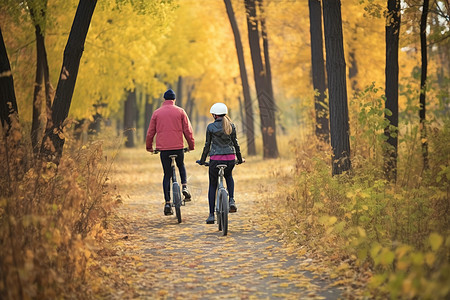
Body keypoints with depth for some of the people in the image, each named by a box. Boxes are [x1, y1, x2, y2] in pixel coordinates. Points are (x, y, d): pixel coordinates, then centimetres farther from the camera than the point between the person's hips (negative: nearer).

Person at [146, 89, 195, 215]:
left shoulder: (157, 113, 6)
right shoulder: (180, 111, 3)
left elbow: (150, 132, 9)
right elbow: (188, 130, 3)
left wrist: (149, 146, 22)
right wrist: (191, 145, 15)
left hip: (163, 148, 1)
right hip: (178, 147, -1)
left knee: (167, 175, 7)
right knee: (181, 166, 26)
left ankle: (167, 203, 0)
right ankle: (184, 187, 4)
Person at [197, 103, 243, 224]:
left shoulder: (211, 127, -3)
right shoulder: (231, 126, 4)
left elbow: (207, 145, 0)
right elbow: (235, 143, 7)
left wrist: (202, 160, 11)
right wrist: (240, 158, 18)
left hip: (215, 159, -3)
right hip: (230, 158, 3)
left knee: (212, 186, 13)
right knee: (229, 177, 33)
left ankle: (211, 215, 10)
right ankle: (231, 200, 9)